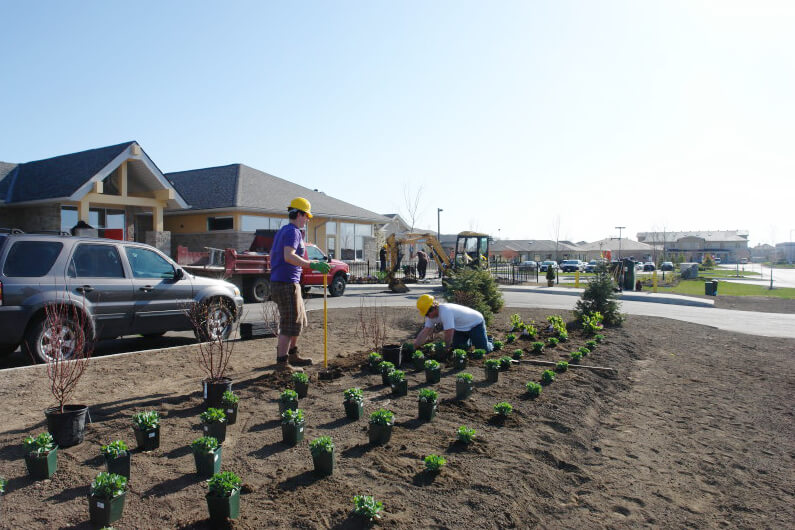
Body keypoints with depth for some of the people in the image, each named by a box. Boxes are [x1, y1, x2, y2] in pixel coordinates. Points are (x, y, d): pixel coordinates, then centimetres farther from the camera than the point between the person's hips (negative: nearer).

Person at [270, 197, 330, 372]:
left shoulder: (282, 231, 17)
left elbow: (272, 255, 25)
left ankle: (293, 355, 30)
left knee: (299, 319, 20)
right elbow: (289, 256, -29)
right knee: (290, 324, -5)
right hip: (287, 284, -10)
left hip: (277, 281, 10)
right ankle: (282, 363, 0)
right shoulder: (293, 231, -13)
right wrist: (313, 265, -33)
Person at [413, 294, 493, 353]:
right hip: (461, 327, 8)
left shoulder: (445, 312, -38)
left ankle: (489, 342, 23)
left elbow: (448, 335, -34)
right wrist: (414, 347, -16)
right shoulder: (431, 314, -10)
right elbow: (425, 332, -8)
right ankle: (470, 342, 31)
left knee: (483, 350, -9)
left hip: (476, 323, -8)